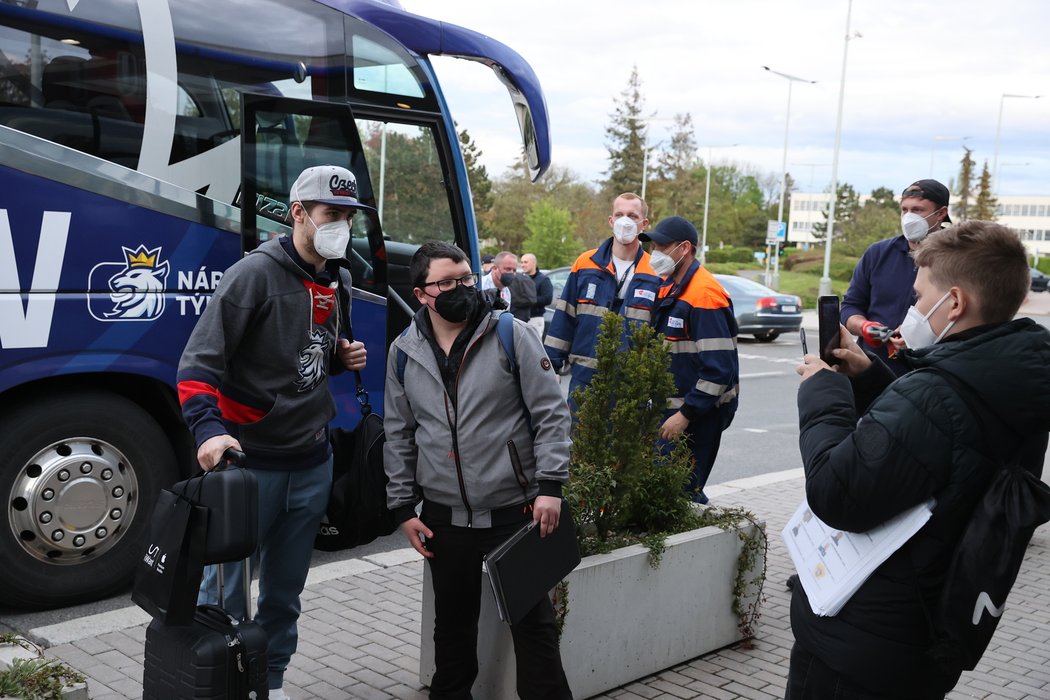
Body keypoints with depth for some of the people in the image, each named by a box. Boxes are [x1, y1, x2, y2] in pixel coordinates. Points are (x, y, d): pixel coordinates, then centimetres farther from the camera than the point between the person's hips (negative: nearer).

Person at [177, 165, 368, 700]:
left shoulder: (338, 283, 10)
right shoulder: (256, 274, -14)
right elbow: (198, 362, -20)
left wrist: (344, 357, 3)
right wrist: (209, 429, -35)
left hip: (312, 462, 7)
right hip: (251, 460, -6)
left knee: (285, 592, 17)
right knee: (226, 590, 1)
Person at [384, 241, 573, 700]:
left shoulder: (512, 335, -6)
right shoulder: (404, 352, 3)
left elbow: (551, 415, -6)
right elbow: (399, 436, 10)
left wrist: (550, 485, -14)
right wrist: (403, 508, 7)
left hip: (516, 510, -3)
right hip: (444, 518, 3)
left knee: (533, 621, 4)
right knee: (453, 622, 16)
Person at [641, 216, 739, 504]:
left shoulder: (705, 294, -18)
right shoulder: (667, 287, 11)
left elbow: (718, 367, -22)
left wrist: (686, 415, -21)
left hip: (698, 414, -9)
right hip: (670, 407, 9)